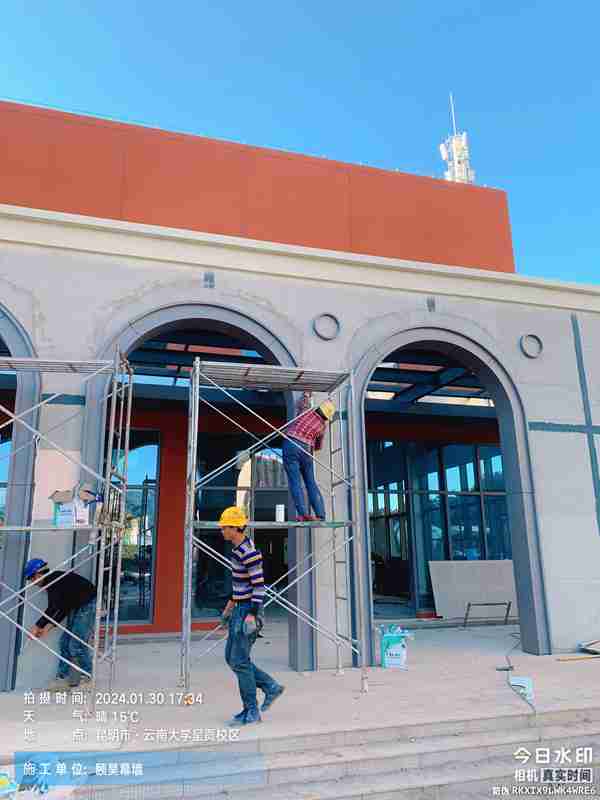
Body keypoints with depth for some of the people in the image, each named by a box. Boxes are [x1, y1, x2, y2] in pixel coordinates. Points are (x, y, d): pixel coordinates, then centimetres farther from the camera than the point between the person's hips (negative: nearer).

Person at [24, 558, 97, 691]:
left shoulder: (54, 580, -17)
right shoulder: (52, 582, 12)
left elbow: (53, 608, -22)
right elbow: (62, 609, 13)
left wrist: (37, 626, -13)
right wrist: (47, 628, 8)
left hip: (89, 605, -10)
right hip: (77, 607, 10)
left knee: (76, 644, -7)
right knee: (65, 642, 10)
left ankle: (87, 678, 8)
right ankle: (62, 677, 18)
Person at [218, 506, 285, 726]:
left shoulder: (249, 552, -20)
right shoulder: (238, 547, 10)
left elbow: (259, 584, -22)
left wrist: (252, 614, -24)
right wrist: (232, 601, 24)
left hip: (249, 609, -10)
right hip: (240, 608, 10)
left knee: (239, 661, -2)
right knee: (231, 658, 14)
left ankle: (251, 712, 12)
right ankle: (271, 687, 22)